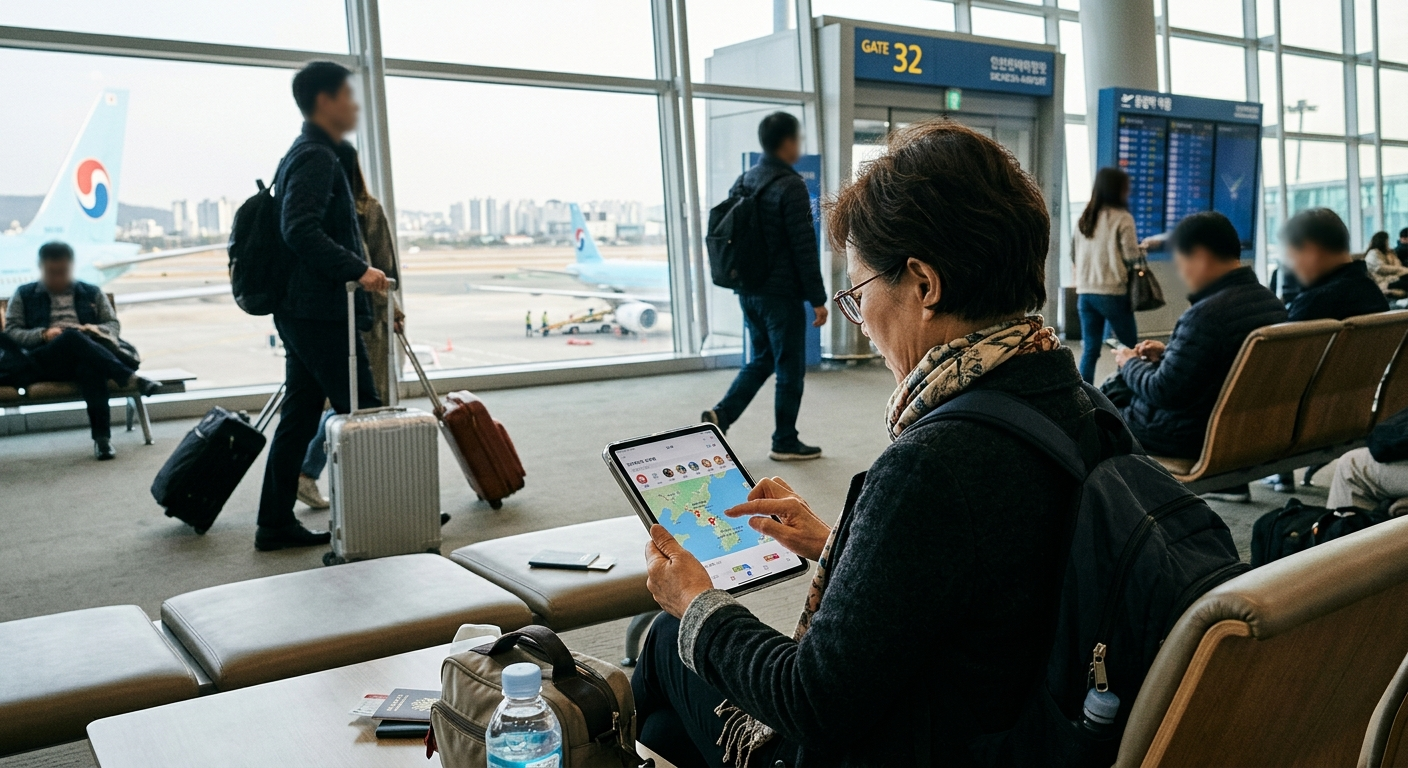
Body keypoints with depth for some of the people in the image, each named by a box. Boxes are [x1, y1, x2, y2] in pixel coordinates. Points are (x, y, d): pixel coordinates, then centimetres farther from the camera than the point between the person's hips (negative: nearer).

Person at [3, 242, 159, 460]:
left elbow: (114, 325, 18)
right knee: (72, 337, -37)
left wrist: (93, 329, -5)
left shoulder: (92, 293, 24)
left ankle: (102, 437, -47)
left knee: (90, 364, -40)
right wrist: (42, 335, -9)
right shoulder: (23, 295, 20)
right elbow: (10, 332, 11)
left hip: (86, 356, 1)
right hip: (42, 362, -1)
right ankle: (131, 379, -46)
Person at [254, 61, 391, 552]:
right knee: (363, 414, -3)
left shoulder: (308, 155, 20)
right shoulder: (317, 158, -12)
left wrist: (356, 273, 24)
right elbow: (301, 231, -25)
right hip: (323, 312, -10)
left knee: (300, 416, 11)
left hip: (301, 310, 10)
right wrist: (357, 269, -26)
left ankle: (276, 525, 17)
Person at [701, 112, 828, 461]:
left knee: (762, 359, 20)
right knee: (790, 368, 5)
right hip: (781, 294, -8)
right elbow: (804, 246, -17)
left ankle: (721, 414, 6)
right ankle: (785, 442, 13)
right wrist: (818, 298, -12)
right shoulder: (790, 186, -15)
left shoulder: (743, 181, 9)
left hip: (749, 291, 8)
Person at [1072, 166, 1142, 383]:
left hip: (1085, 292, 5)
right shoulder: (1122, 218, -7)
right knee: (1131, 347, 10)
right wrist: (1140, 249, 12)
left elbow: (1074, 254, 17)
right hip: (1112, 292, -5)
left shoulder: (1083, 218, 11)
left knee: (1090, 350, 6)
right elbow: (1131, 255, -8)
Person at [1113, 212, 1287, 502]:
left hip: (1190, 435, -9)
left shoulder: (1206, 315, -30)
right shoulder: (1272, 302, -1)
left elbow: (1163, 393, -26)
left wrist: (1130, 364, -8)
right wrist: (1168, 353, 12)